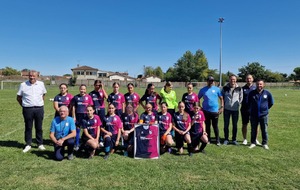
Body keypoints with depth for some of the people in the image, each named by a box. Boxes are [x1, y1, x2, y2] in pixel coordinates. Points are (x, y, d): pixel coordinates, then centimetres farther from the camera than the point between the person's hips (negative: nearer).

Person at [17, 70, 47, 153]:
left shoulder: (41, 84, 3)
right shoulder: (23, 85, -2)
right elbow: (18, 97, 7)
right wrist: (24, 106, 5)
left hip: (39, 109, 1)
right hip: (27, 109, -1)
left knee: (39, 127, 9)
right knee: (28, 127, 8)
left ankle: (40, 144, 19)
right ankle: (28, 144, 19)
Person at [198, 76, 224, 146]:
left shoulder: (217, 89, 3)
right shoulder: (203, 90, 3)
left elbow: (221, 98, 7)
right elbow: (198, 99, 10)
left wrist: (222, 107, -1)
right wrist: (199, 107, 1)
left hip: (215, 111, -1)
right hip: (206, 111, 1)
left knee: (215, 126, 6)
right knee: (207, 126, 10)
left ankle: (217, 140, 16)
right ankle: (208, 139, 22)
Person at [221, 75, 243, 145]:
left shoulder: (239, 89, 0)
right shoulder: (225, 88, -1)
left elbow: (241, 98, 11)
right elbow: (222, 97, 10)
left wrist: (238, 104, 2)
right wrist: (223, 105, 4)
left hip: (235, 109, 1)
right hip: (227, 109, 0)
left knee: (235, 125, 7)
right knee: (226, 125, 4)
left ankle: (234, 139, 20)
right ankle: (226, 139, 16)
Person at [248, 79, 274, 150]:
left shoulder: (267, 93, -3)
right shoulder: (251, 93, -3)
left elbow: (271, 103, 12)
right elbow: (248, 103, 12)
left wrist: (266, 108, 12)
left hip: (264, 115, 0)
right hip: (253, 115, 1)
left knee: (264, 130, 5)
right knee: (253, 130, 9)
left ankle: (265, 143, 19)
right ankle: (253, 143, 22)